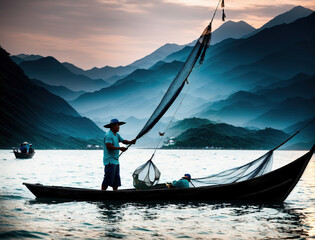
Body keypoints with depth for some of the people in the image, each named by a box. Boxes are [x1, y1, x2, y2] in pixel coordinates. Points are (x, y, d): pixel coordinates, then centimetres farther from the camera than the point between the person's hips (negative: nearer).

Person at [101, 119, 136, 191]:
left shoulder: (116, 135, 17)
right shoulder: (109, 135, -14)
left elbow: (123, 141, 17)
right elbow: (108, 146, -24)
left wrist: (130, 142, -3)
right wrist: (120, 148, -24)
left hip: (115, 160, 10)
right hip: (110, 161, -10)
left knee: (116, 179, 11)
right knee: (108, 179, -11)